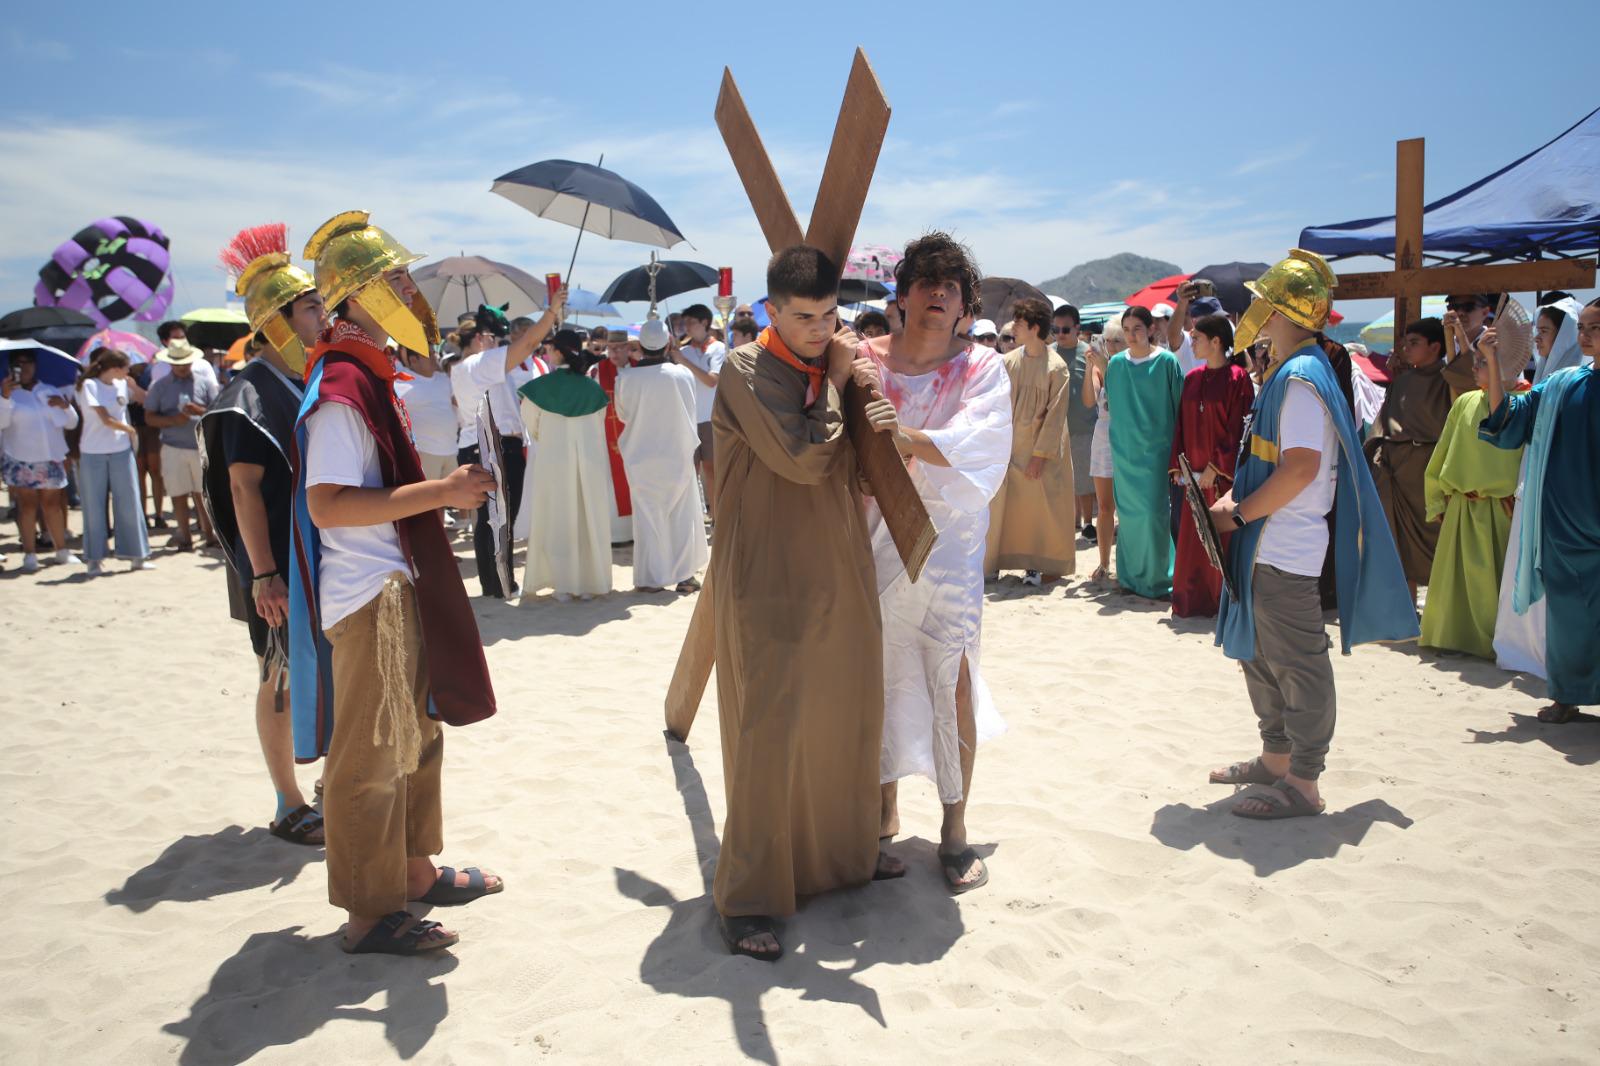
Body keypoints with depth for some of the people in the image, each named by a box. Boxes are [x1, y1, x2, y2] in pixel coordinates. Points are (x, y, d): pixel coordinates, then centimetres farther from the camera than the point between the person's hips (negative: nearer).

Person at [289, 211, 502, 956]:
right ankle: (368, 912, 13)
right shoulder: (342, 389, -18)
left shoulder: (369, 376, 14)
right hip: (367, 596, -10)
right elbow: (328, 505, -27)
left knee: (418, 737, 20)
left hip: (399, 587, 11)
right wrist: (440, 492, -26)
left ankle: (416, 869, 34)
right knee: (371, 755, 0)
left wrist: (443, 492, 14)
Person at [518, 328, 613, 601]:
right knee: (588, 519, 10)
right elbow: (599, 429, 5)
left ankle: (563, 584, 8)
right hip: (589, 461, 2)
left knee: (557, 520, 7)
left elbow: (532, 427, 4)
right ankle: (589, 581, 14)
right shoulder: (593, 388, -2)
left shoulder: (540, 386, -8)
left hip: (552, 461, -2)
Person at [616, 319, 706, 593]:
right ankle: (684, 575, 13)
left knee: (648, 517, 7)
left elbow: (622, 415, 4)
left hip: (641, 459, 0)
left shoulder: (625, 378, -12)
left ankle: (651, 577, 8)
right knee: (683, 516, 11)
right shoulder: (683, 373, -10)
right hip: (678, 456, 0)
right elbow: (691, 413, 4)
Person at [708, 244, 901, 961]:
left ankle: (843, 854, 35)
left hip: (840, 576, 8)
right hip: (771, 584, -8)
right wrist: (833, 383, -10)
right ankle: (746, 899, 5)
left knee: (848, 719, 16)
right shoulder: (748, 370, -10)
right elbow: (803, 458, -21)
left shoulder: (833, 369, 12)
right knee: (769, 733, -6)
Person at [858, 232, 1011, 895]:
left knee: (950, 673, -6)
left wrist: (908, 436, -30)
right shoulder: (864, 360, 5)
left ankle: (954, 825, 8)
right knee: (877, 671, 7)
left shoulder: (983, 369, 1)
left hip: (945, 537, -1)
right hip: (872, 537, 2)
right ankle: (885, 807, 25)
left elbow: (977, 447, -15)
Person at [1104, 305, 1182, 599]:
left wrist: (1177, 450, -3)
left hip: (1156, 449, -4)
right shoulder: (1116, 364, 7)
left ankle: (1155, 578, 4)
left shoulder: (1166, 362, -5)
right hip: (1124, 448, 4)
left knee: (1153, 512, -7)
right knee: (1127, 513, 8)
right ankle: (1130, 574, 19)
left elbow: (1178, 406, -2)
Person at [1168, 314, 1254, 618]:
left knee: (1222, 541, 1)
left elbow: (1239, 429, -11)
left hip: (1224, 473, -5)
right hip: (1195, 473, 6)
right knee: (1193, 539, 8)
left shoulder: (1237, 378, -9)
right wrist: (1177, 465, 4)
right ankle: (1195, 600, 17)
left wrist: (1216, 467, -14)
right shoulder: (1193, 379, 9)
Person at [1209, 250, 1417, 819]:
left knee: (1297, 665, -1)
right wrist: (1237, 499, 7)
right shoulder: (1286, 373, 15)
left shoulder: (1300, 378, -17)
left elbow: (1301, 468, -26)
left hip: (1285, 552, -11)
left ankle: (1302, 784, 9)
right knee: (1262, 658, 19)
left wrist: (1238, 514, -17)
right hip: (1268, 547, 11)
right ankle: (1276, 759, 32)